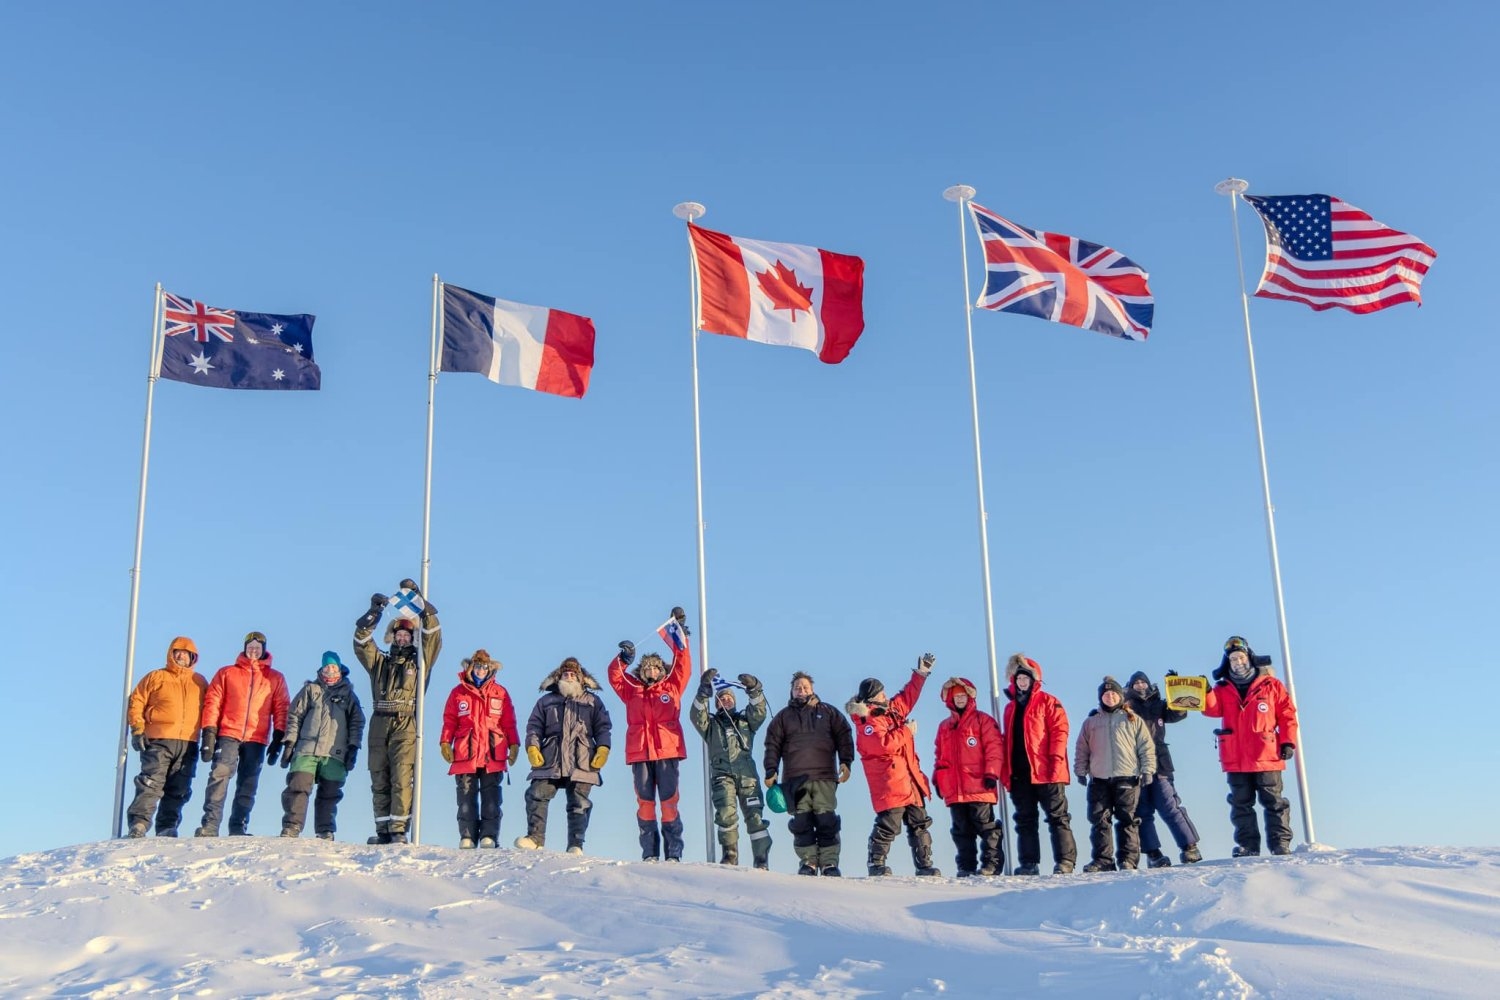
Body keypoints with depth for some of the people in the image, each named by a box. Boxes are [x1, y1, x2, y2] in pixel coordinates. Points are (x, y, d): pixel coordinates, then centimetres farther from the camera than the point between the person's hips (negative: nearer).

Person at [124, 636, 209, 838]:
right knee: (151, 784, -14)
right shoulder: (155, 677, 10)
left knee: (178, 790, 1)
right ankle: (138, 824, -18)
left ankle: (167, 828, 3)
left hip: (188, 744, 3)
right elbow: (136, 703, 6)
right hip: (158, 741, -3)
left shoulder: (200, 682, 18)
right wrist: (137, 730, -5)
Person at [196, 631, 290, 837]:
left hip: (257, 740, 1)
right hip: (228, 735, -1)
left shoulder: (275, 678, 14)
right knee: (219, 777, -16)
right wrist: (209, 733, -3)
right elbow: (212, 702, 7)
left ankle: (238, 829, 1)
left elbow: (281, 709, 10)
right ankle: (209, 826, -19)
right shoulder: (227, 673, 13)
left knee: (248, 786, 0)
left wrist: (278, 738, 0)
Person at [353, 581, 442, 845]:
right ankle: (383, 831, 4)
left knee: (402, 779, -13)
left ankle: (399, 830, -16)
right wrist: (374, 611, 2)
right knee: (379, 781, 1)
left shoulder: (419, 662, 15)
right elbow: (362, 639, 12)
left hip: (406, 726, -4)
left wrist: (419, 599, 1)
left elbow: (433, 632, 5)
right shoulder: (380, 662, 23)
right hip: (379, 726, 4)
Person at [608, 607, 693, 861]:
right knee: (644, 803, 0)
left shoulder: (671, 687, 14)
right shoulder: (632, 690, 17)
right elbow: (614, 676, 11)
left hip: (668, 752, -1)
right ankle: (649, 853, 3)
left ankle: (674, 853, -4)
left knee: (669, 802, -5)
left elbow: (683, 664, 8)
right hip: (640, 754, 1)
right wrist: (623, 658, -8)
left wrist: (680, 633, 2)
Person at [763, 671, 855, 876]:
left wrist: (846, 762, 0)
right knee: (802, 821, -5)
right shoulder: (783, 717, 18)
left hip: (825, 777, -1)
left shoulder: (828, 712, 17)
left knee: (826, 820, -8)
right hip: (795, 779, 1)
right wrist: (771, 772, 2)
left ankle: (829, 863, -5)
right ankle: (808, 861, 1)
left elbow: (844, 736, 13)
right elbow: (772, 746, 13)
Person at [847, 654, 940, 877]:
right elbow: (883, 744, -26)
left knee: (919, 823, 9)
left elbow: (907, 697, 32)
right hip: (889, 781, -9)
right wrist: (906, 731, -12)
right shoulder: (867, 721, -13)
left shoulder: (891, 710, 15)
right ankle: (876, 864, 1)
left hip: (910, 779, 9)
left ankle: (924, 865, 13)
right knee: (888, 825, -10)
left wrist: (921, 673, 28)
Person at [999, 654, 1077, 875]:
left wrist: (1055, 760, -17)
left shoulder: (1047, 702, 3)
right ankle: (1028, 863, 8)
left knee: (1057, 817, -3)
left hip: (1046, 772, -6)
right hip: (1018, 774, 6)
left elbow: (1059, 731, -7)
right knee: (1025, 821, 6)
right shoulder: (1011, 708, 19)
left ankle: (1065, 862, -5)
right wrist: (1005, 772, 10)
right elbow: (1005, 741, 18)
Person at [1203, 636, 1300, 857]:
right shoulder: (1223, 689, 9)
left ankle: (1281, 843, 5)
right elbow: (1213, 709, -8)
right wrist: (1205, 693, -27)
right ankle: (1247, 845, 11)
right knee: (1241, 805, 6)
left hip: (1266, 757, -3)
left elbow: (1288, 715, 3)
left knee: (1274, 803, 2)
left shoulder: (1271, 686, 3)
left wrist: (1288, 742, -5)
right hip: (1235, 760, 3)